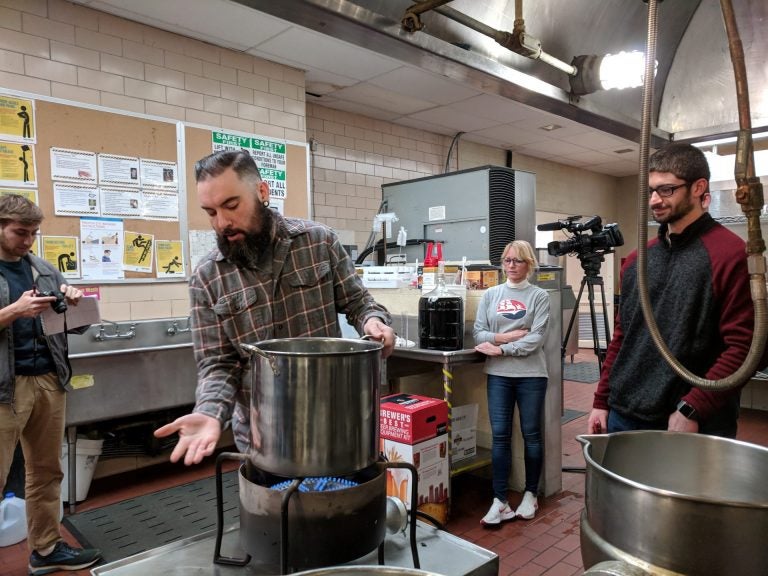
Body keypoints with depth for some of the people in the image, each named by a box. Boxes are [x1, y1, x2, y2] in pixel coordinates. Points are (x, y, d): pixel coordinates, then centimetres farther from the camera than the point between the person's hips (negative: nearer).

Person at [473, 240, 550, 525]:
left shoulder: (539, 296, 0)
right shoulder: (490, 295, 8)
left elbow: (536, 338, -10)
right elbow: (479, 333, 1)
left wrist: (501, 349, -15)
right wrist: (507, 336, -13)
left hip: (531, 374, -1)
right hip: (498, 374, 2)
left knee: (531, 434, 9)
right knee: (500, 436, 1)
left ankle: (531, 494, 26)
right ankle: (500, 501, 8)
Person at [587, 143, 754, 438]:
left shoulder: (731, 255, -9)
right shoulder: (637, 260, 9)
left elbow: (742, 347, -13)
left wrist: (692, 409, -17)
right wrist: (602, 402, 10)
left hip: (693, 425, -5)